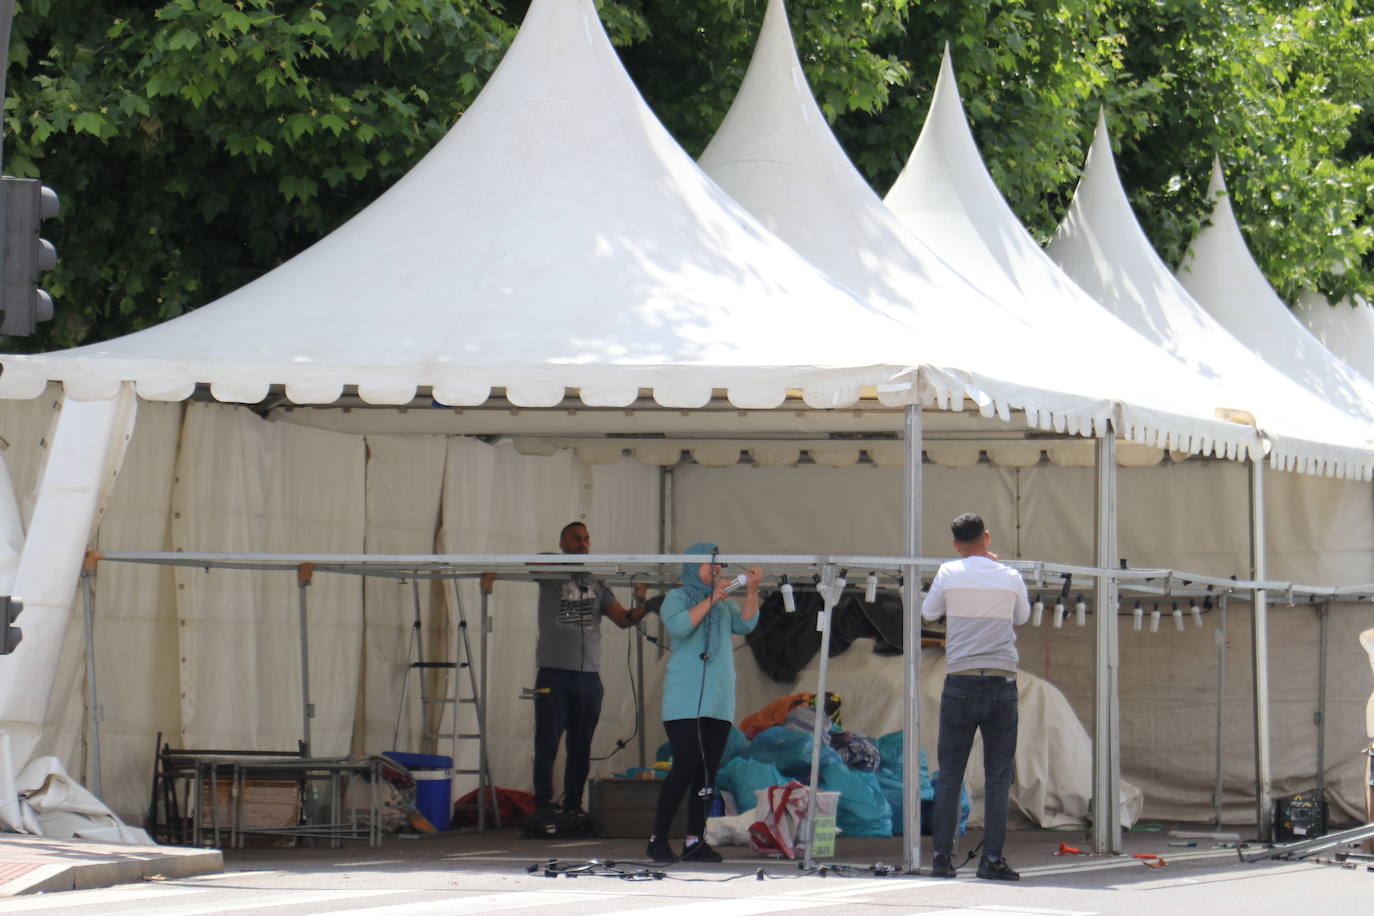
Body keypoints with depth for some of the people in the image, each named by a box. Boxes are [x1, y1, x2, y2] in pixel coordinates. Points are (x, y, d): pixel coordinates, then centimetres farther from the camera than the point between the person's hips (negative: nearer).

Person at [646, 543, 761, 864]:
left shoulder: (724, 603, 19)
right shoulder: (677, 597, 4)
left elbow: (746, 625, 4)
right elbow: (678, 626, -15)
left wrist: (752, 592, -8)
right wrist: (710, 599, -14)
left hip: (719, 702, 6)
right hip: (685, 702, -6)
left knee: (708, 772, 1)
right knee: (686, 766, -13)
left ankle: (695, 841, 2)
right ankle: (658, 839, -7)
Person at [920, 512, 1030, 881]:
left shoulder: (949, 573, 0)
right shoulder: (1010, 577, 3)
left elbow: (929, 612, 15)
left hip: (960, 683, 0)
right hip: (1002, 682, 0)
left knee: (949, 774, 5)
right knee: (998, 775, 2)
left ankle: (942, 857, 1)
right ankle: (992, 859, -3)